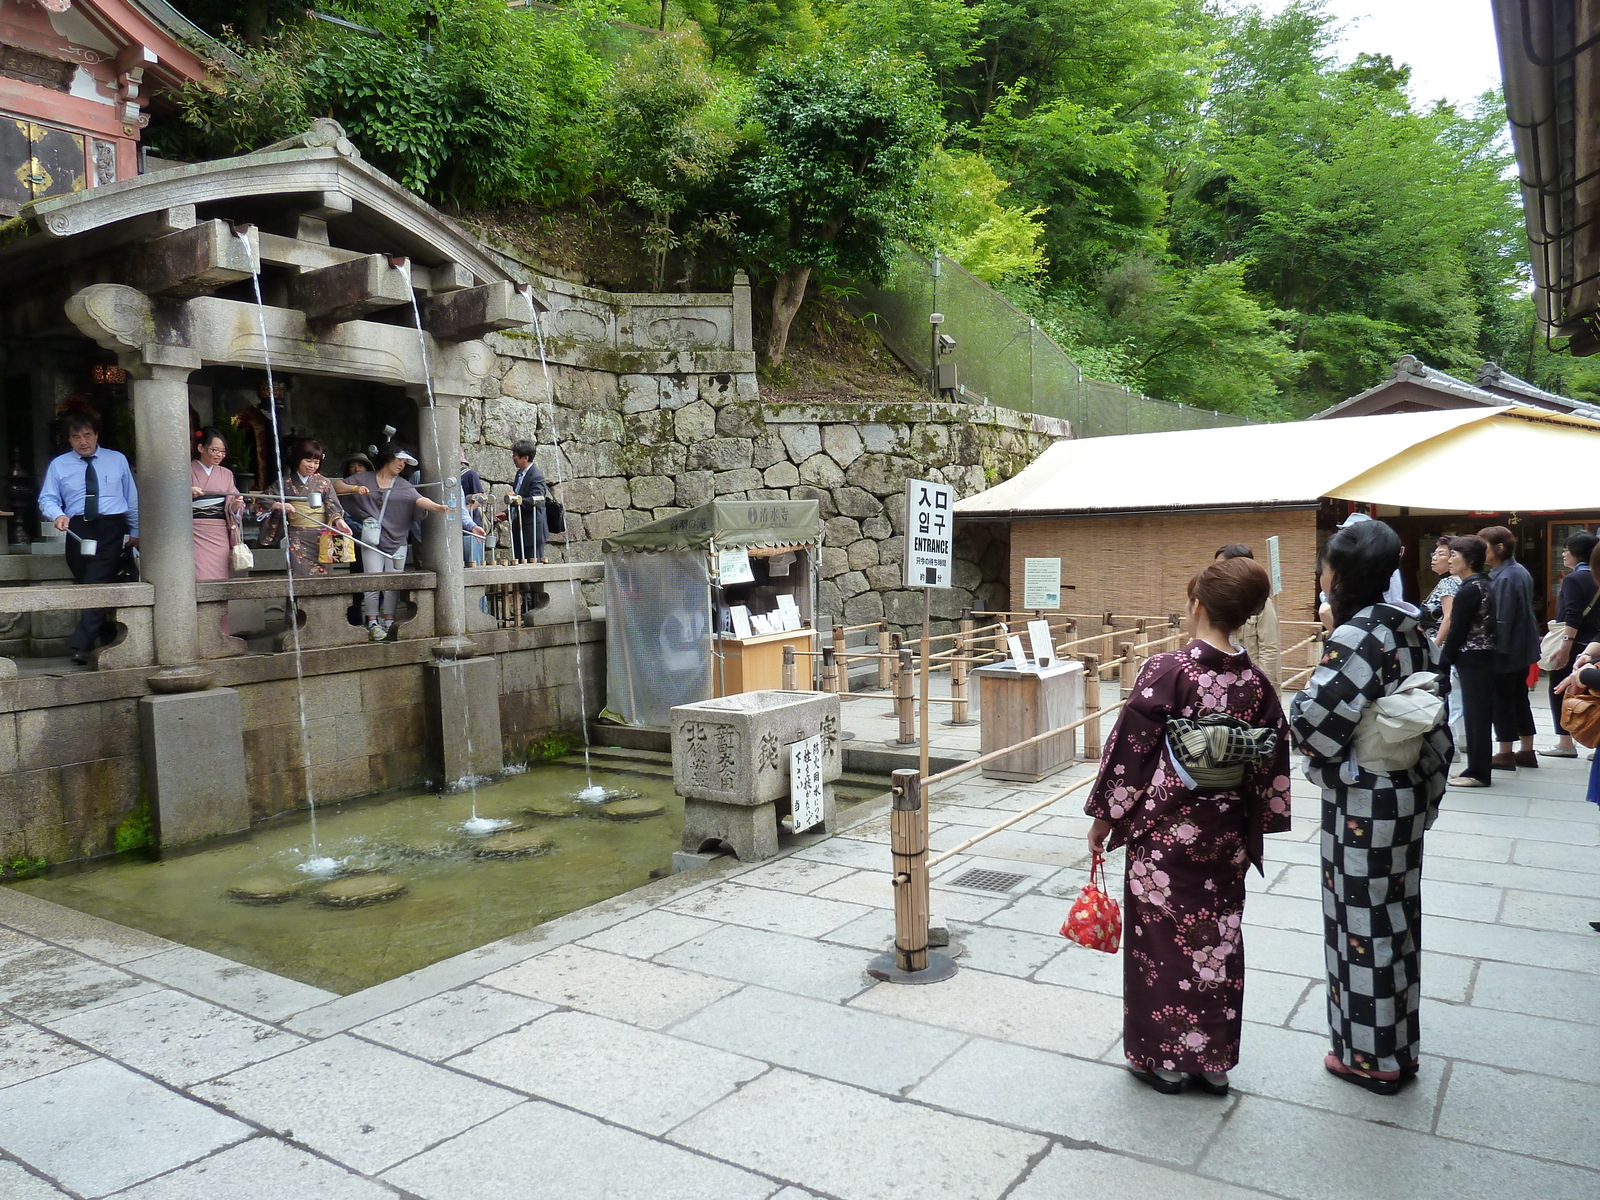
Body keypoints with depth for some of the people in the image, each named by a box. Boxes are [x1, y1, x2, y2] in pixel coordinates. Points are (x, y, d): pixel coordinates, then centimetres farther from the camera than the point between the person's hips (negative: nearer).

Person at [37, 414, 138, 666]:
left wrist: (135, 531, 11)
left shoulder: (117, 460, 9)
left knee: (97, 584, -16)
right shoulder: (59, 465, 11)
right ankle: (105, 640, 22)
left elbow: (132, 497, 13)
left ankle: (81, 646, -19)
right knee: (85, 585, 9)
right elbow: (47, 499, 11)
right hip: (78, 530, 3)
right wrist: (57, 514, -12)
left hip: (111, 529, -3)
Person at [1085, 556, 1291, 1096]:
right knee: (1218, 940, 15)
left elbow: (1129, 748, -13)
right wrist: (1253, 827, 16)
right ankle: (1213, 1060, 27)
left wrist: (1104, 815, -3)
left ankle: (1164, 1057, 20)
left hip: (1164, 830, -4)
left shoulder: (1166, 671, -16)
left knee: (1163, 940, 9)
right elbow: (1273, 764, 5)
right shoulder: (1256, 683, -2)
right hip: (1227, 834, 5)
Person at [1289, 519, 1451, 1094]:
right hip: (1407, 794, 9)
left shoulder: (1355, 637, -21)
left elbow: (1313, 721, -25)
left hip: (1362, 803, -8)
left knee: (1362, 920, 5)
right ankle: (1398, 1047, 33)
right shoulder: (1411, 629, 5)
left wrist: (1303, 697, -3)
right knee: (1396, 914, 18)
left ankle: (1370, 1057, 20)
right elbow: (1435, 718, 10)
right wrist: (1428, 787, 18)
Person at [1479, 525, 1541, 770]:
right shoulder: (1521, 571, 8)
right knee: (1519, 698, 16)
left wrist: (1497, 649, -20)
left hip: (1506, 651, -9)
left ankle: (1506, 754, 10)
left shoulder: (1504, 578, -22)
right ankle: (1527, 751, 24)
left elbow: (1501, 619, -24)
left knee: (1502, 700, 2)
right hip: (1523, 648, 9)